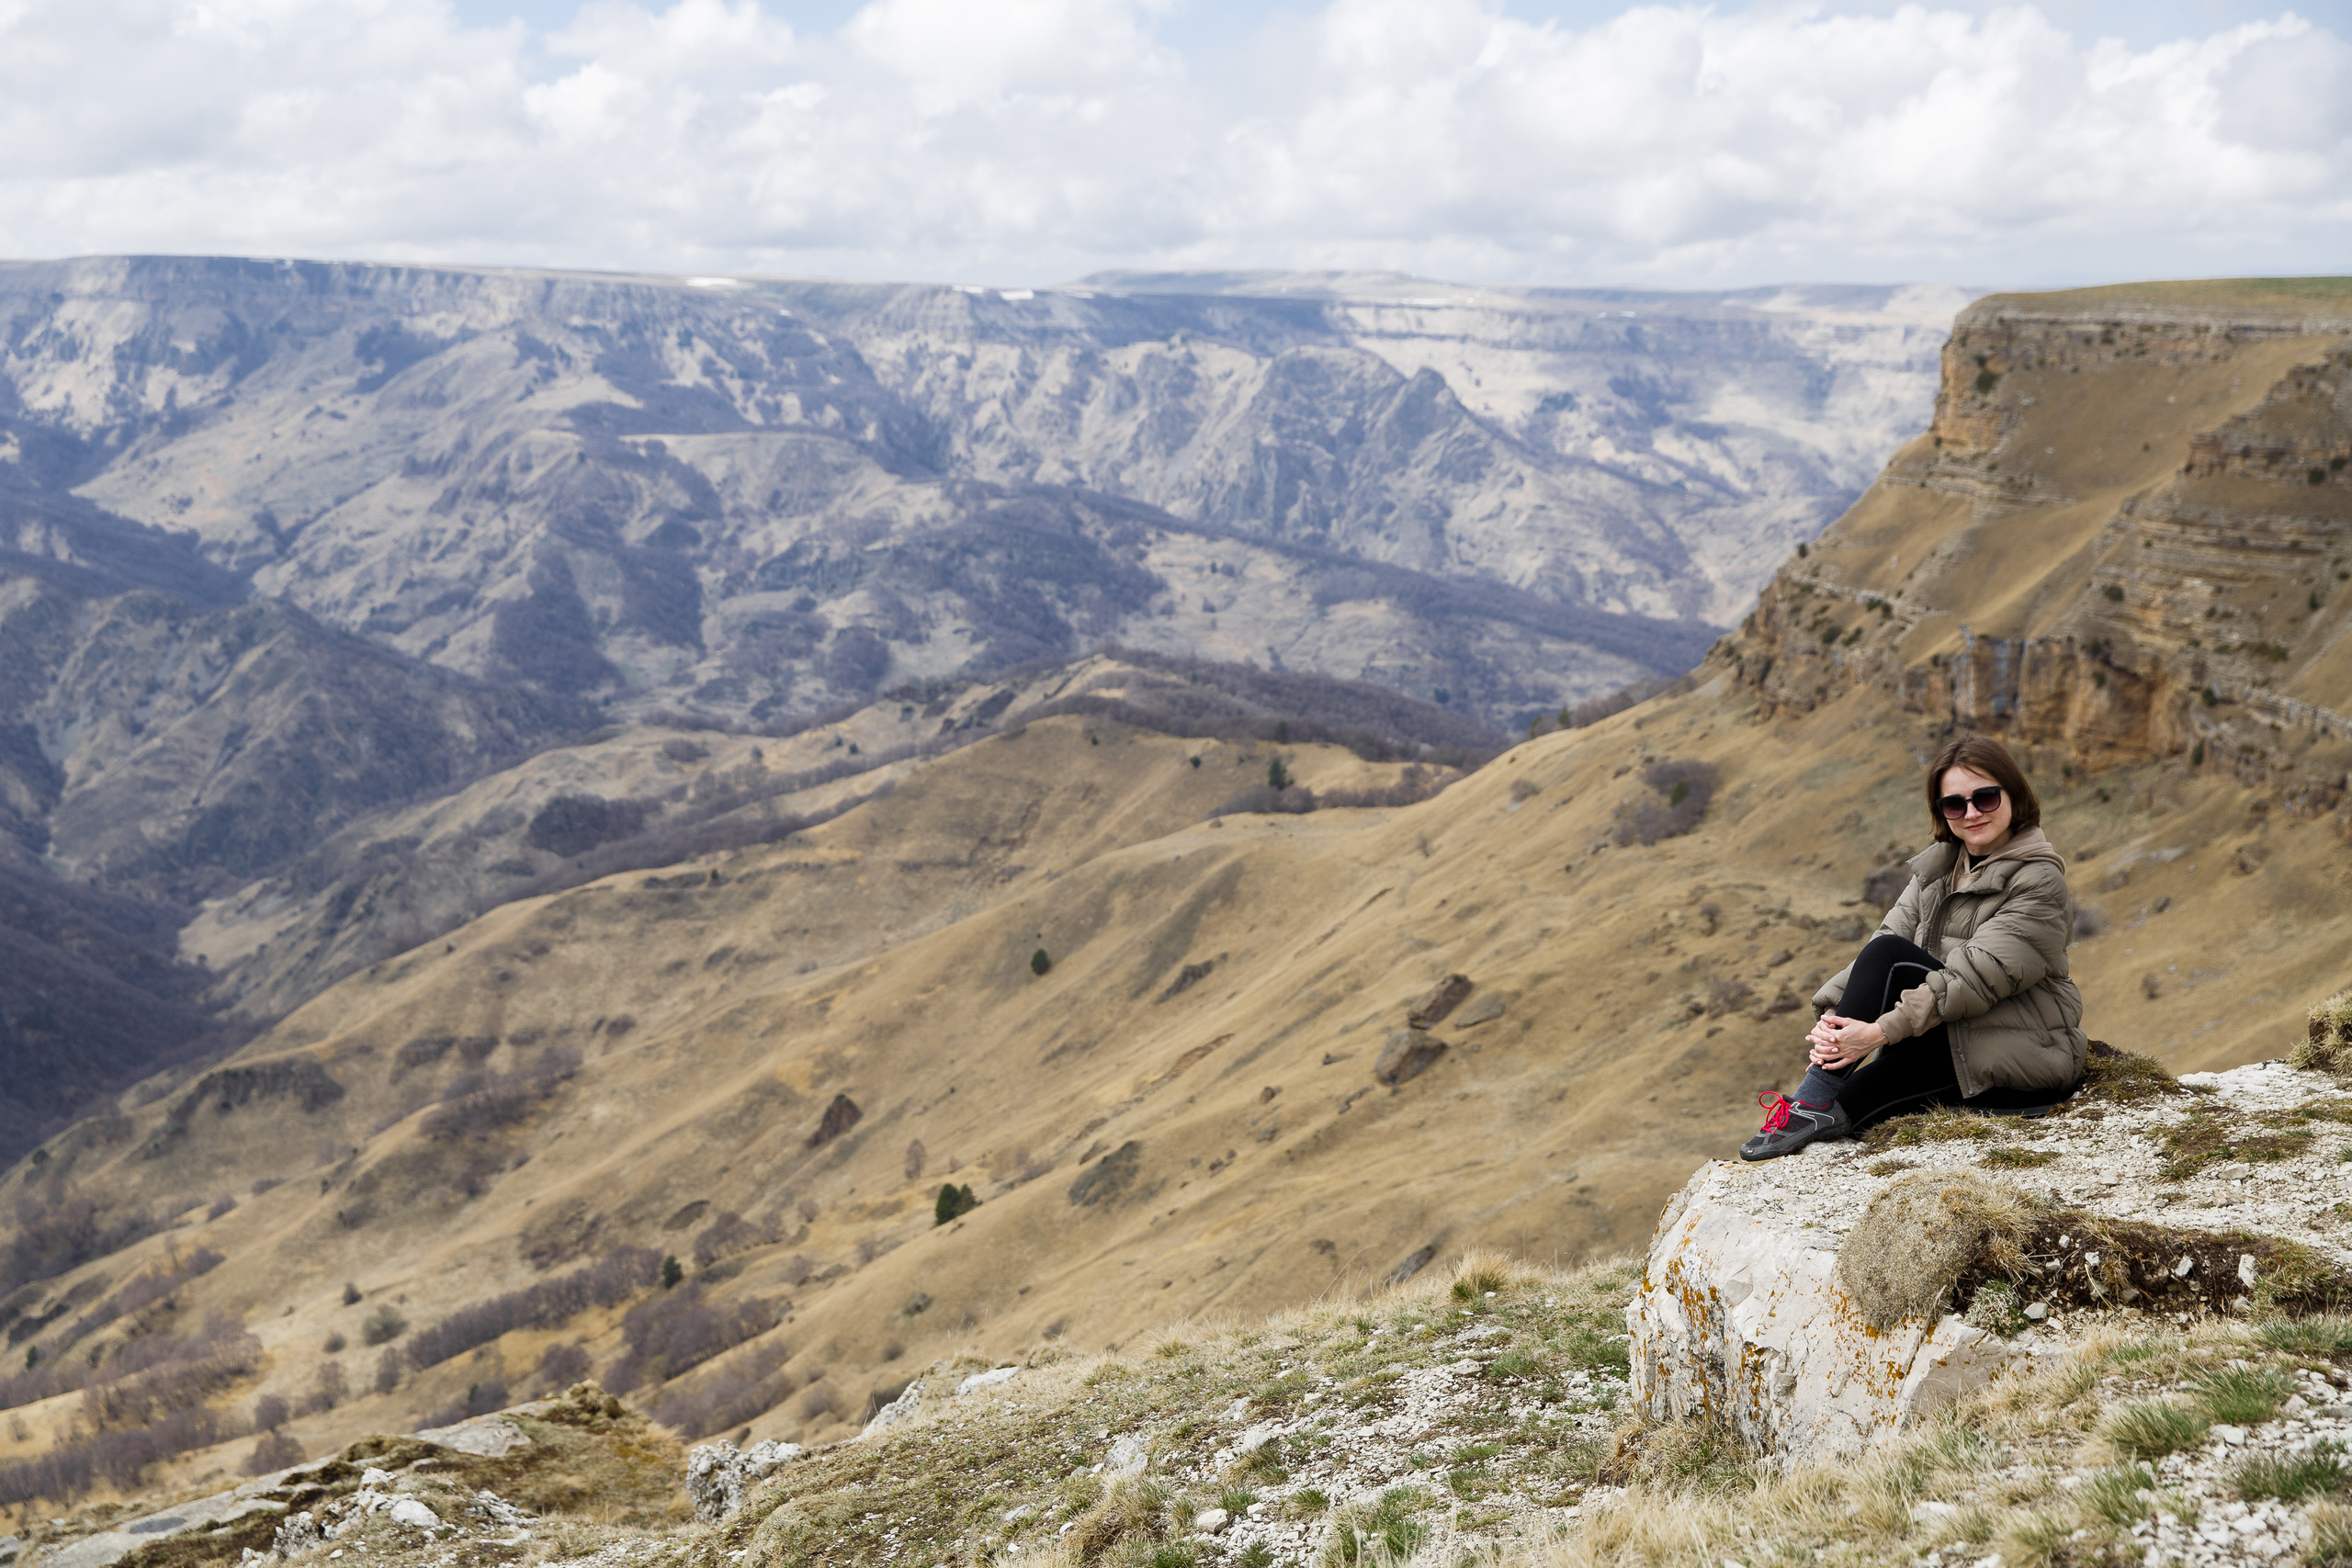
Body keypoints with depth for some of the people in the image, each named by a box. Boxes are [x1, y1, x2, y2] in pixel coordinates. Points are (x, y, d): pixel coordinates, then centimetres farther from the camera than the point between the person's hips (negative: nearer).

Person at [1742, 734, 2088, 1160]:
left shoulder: (2039, 880, -14)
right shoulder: (1940, 865, 9)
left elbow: (1977, 976, -23)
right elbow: (1891, 933, -3)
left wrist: (1881, 1030, -29)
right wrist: (1833, 1017, -19)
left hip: (2027, 1057, -7)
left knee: (1889, 957, -21)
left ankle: (1815, 1103, -22)